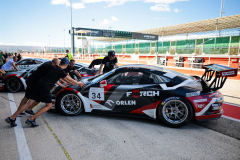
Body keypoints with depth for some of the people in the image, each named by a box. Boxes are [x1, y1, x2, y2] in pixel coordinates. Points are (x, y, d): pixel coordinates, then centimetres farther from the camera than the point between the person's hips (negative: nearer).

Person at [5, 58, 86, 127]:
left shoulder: (56, 68, 23)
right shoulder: (61, 71, -4)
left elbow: (64, 78, 36)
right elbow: (69, 79, 7)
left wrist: (73, 83, 43)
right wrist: (79, 83, 21)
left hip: (39, 84, 9)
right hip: (45, 86, -9)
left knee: (30, 103, 7)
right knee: (49, 105, 2)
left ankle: (12, 118, 7)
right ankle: (31, 120, -2)